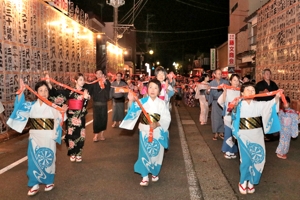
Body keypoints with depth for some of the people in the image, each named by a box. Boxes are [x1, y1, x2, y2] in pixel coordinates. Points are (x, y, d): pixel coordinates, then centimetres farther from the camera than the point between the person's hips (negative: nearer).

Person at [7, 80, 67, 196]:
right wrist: (21, 91, -26)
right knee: (34, 160, 3)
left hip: (48, 138, -1)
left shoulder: (52, 106, 2)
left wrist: (62, 112, -16)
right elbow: (20, 106, -15)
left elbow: (58, 121, 1)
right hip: (35, 138, 1)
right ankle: (35, 184, 16)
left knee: (48, 159, 7)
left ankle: (49, 181, 25)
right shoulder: (32, 106, 2)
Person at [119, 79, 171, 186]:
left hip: (158, 132, 0)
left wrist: (157, 124, -24)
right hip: (145, 131, 0)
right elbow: (133, 112, -11)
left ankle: (155, 173, 34)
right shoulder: (143, 101, -4)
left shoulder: (162, 103, -5)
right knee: (144, 153, 1)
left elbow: (167, 118, -8)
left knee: (156, 153, 12)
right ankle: (145, 177, 11)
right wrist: (131, 101, -27)